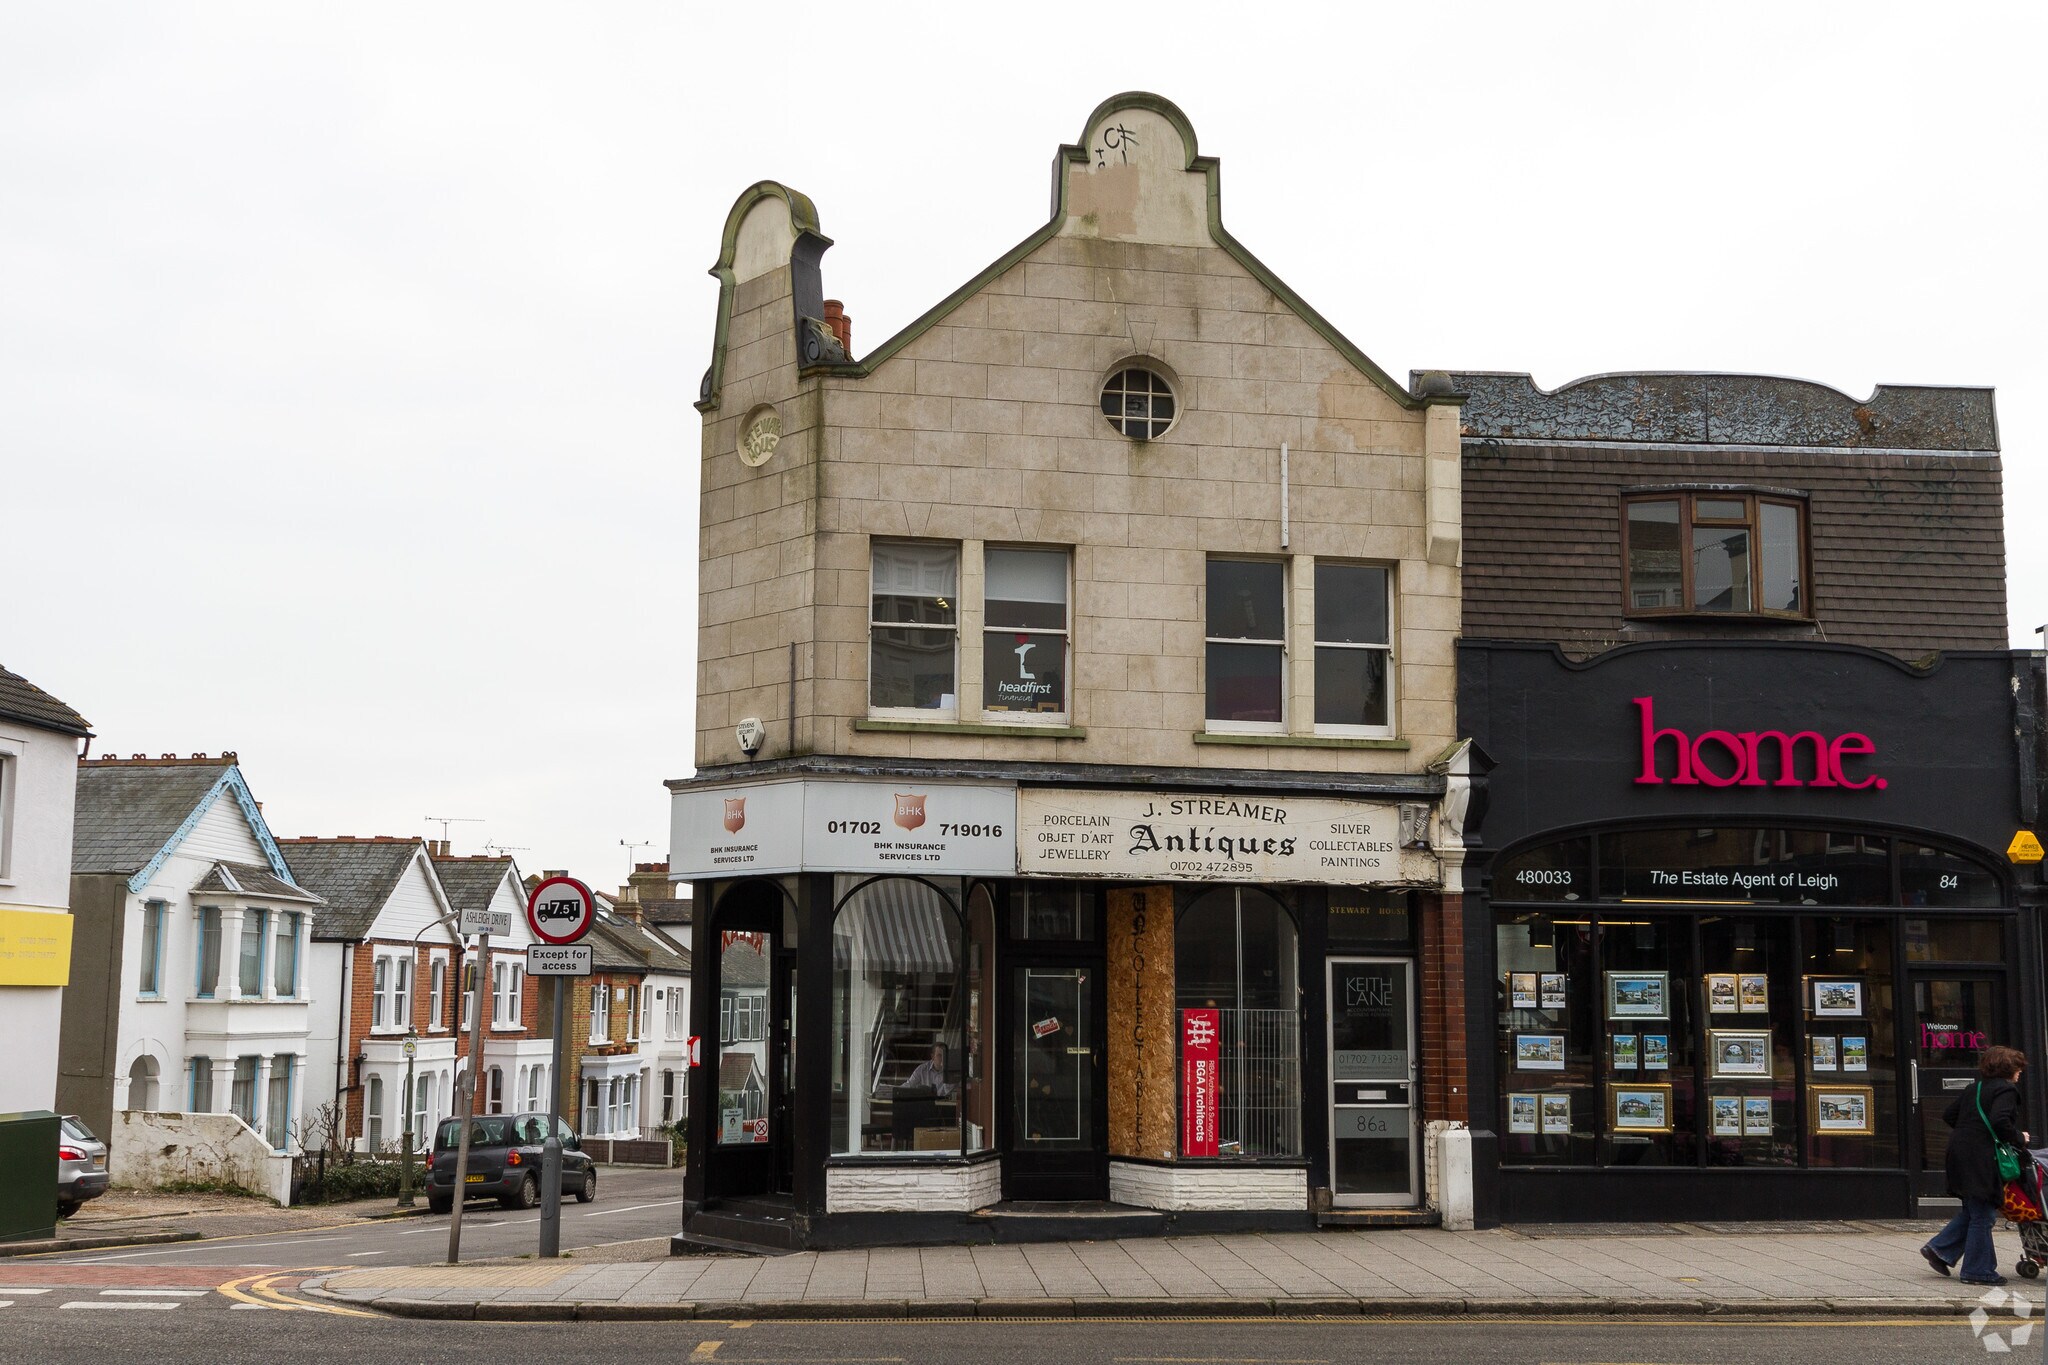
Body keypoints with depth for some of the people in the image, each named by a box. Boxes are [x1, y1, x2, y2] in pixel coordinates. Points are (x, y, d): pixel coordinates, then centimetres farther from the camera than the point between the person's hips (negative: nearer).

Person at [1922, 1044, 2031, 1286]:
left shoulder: (1975, 1089, 18)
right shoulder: (2006, 1090, -8)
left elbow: (1949, 1117, 19)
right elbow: (2000, 1121, -23)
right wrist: (2019, 1139, -9)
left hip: (1960, 1155, 9)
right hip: (1981, 1160, -9)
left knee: (1972, 1211, 18)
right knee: (1982, 1215, -1)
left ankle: (1939, 1249, 13)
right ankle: (1978, 1271, 5)